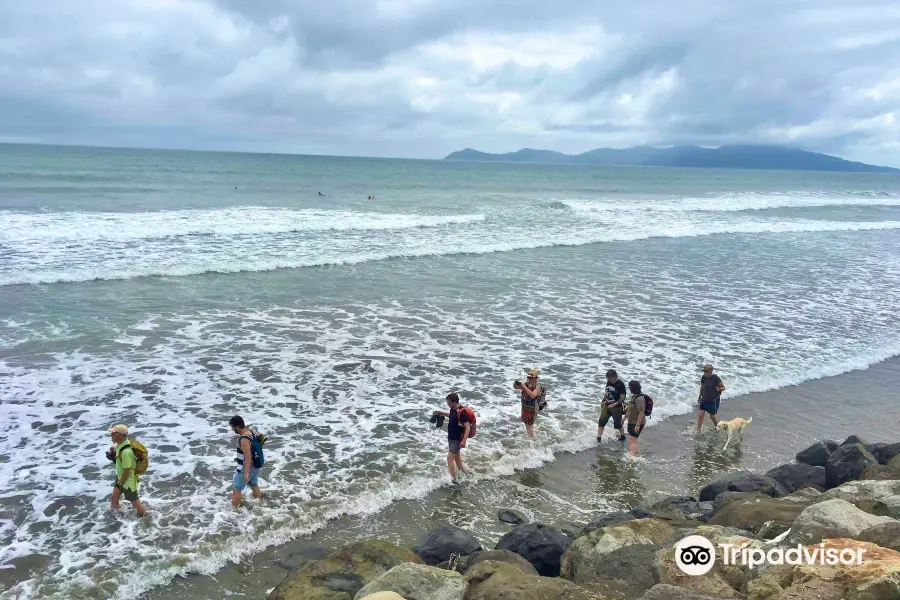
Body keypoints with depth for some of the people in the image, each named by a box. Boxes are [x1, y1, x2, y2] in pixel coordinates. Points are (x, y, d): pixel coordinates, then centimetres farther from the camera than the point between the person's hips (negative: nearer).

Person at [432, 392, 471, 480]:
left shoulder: (462, 412, -26)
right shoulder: (452, 409, 1)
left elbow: (467, 427, -25)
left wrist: (464, 441, -30)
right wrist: (441, 412, 20)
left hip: (457, 440, -9)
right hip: (451, 438, 9)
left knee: (450, 458, -12)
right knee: (456, 457, 20)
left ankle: (453, 479, -7)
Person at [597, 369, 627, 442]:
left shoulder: (620, 384, -17)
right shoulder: (609, 382, 2)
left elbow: (623, 397, -17)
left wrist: (614, 404, -21)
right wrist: (603, 401, 13)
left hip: (617, 407, -6)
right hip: (607, 405, 6)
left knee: (617, 423, 6)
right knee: (601, 422, 2)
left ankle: (623, 436, 30)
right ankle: (598, 438, 6)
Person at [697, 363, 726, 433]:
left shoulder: (715, 378, -18)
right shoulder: (703, 377, -3)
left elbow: (723, 387, -11)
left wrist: (719, 389, -32)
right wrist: (700, 396, 15)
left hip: (713, 400, -4)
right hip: (704, 399, 4)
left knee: (712, 416, 9)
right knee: (700, 414, -3)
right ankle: (698, 431, 8)